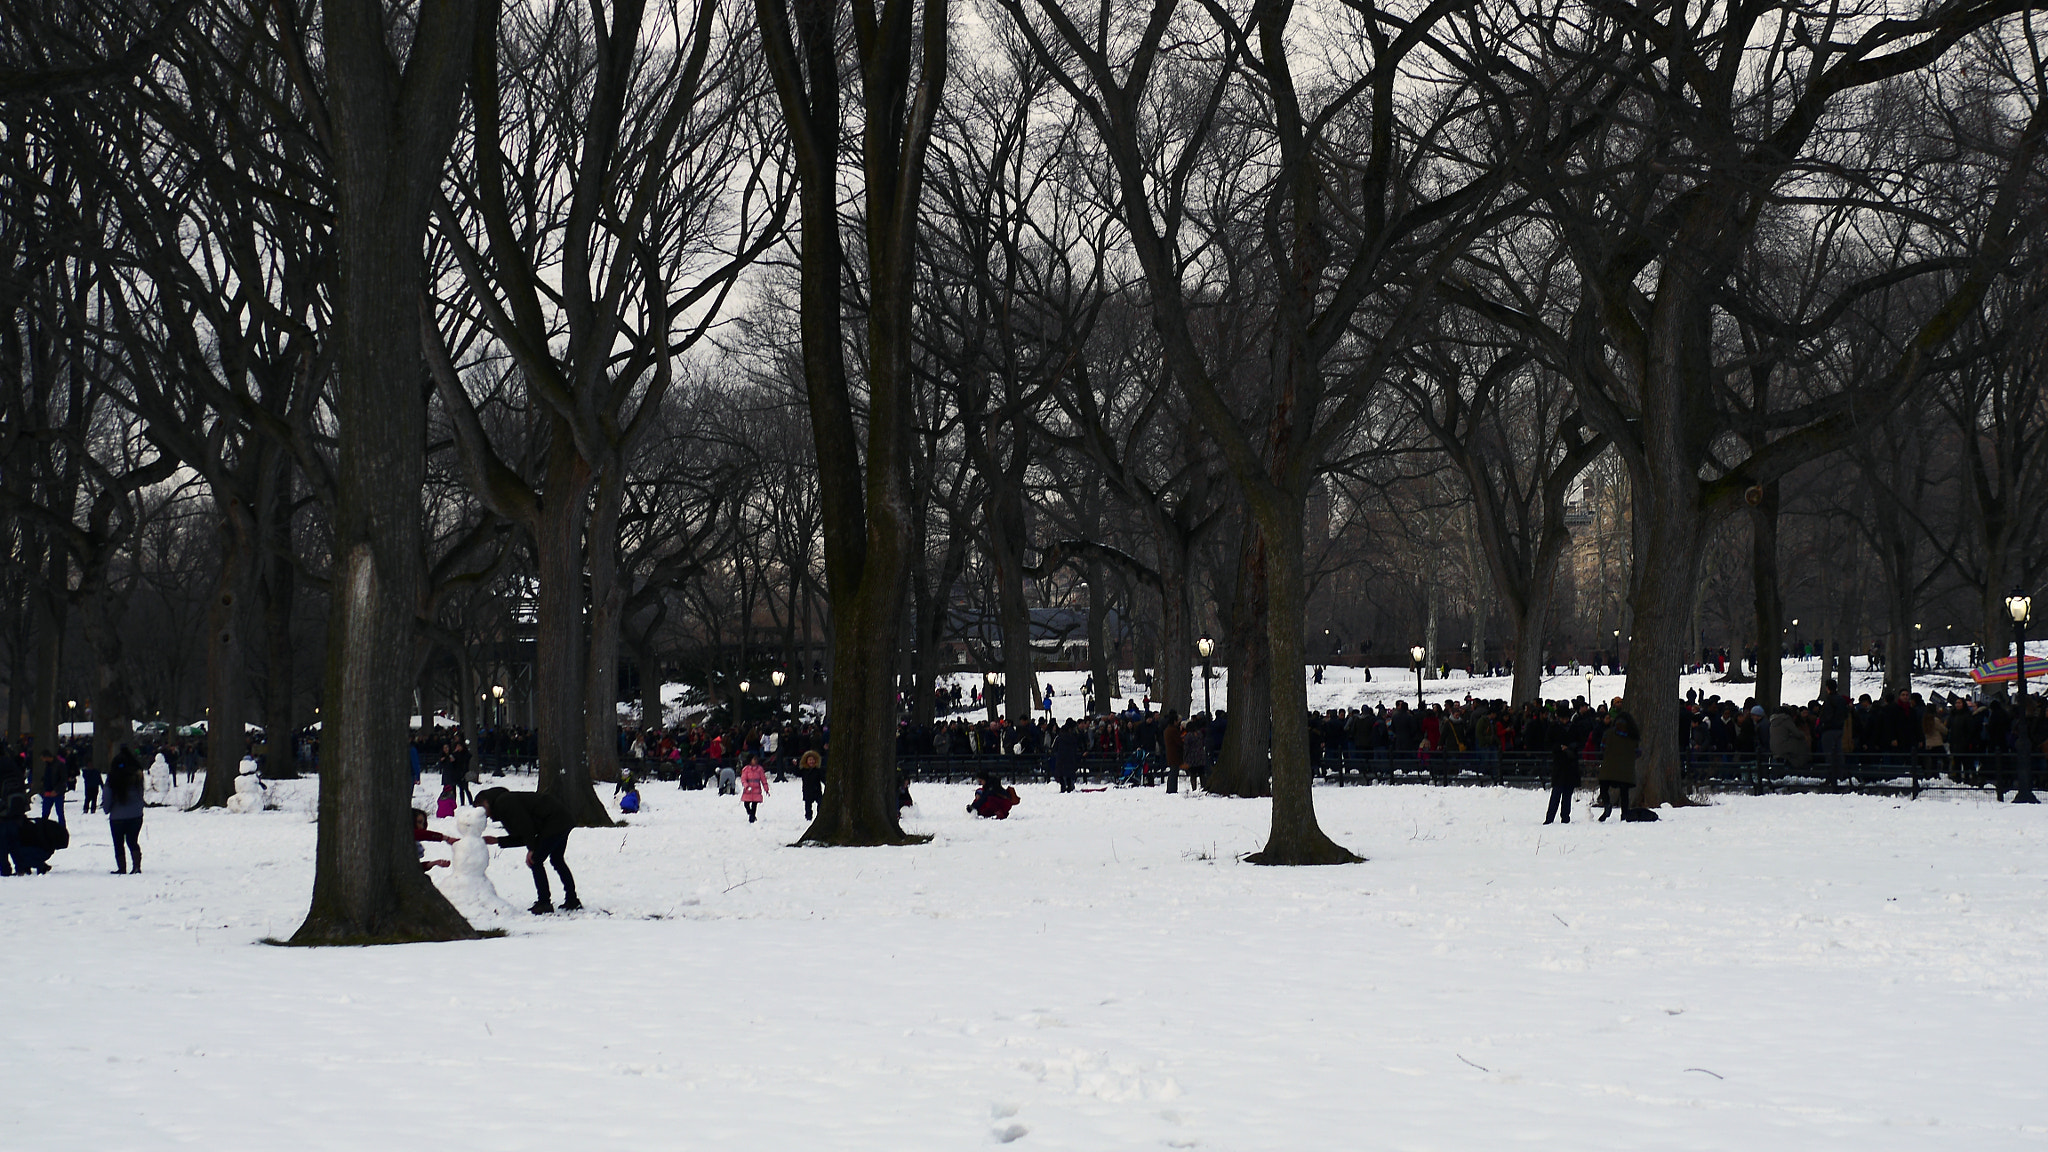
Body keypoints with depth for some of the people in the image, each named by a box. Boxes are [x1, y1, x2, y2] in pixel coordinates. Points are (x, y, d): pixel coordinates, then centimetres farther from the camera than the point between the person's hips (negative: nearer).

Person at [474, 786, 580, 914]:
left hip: (553, 824, -10)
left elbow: (526, 825, -19)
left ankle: (544, 903, -2)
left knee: (535, 862, -3)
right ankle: (572, 900, 28)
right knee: (557, 860, 23)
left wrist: (531, 849, -13)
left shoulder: (503, 802, -9)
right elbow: (522, 836, 22)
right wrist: (498, 841, 24)